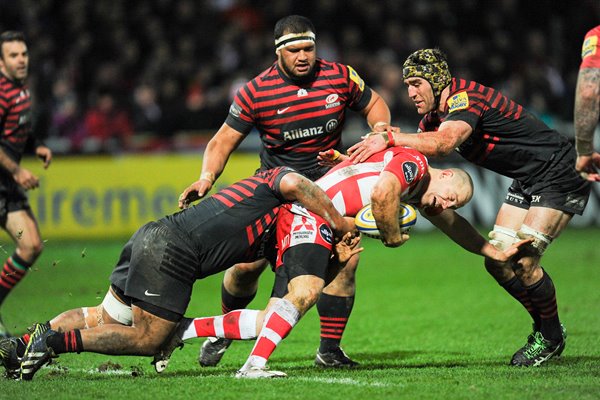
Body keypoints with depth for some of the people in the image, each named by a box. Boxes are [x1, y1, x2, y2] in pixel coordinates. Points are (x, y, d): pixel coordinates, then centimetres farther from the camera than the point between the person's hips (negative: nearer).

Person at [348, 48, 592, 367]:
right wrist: (351, 160, -8)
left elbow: (444, 143, -43)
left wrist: (390, 137, -49)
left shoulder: (466, 97, -25)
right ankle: (543, 327, 20)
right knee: (497, 262, 2)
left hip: (559, 175, -10)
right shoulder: (434, 115, 4)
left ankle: (552, 336, 6)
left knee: (523, 263, -17)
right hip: (526, 182, 10)